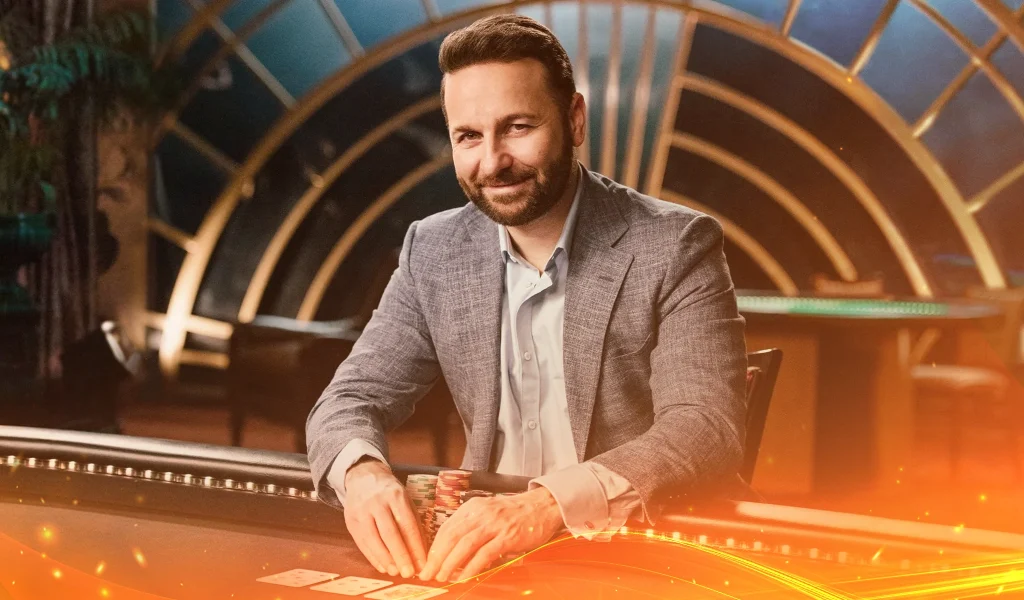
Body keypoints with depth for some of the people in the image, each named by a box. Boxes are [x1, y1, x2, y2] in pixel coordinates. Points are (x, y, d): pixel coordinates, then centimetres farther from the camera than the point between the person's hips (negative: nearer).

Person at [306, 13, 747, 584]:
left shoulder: (676, 246, -10)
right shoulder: (434, 252, 2)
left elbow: (709, 430, -20)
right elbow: (352, 399, 2)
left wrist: (550, 504, -35)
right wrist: (362, 474, -22)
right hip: (485, 552, 4)